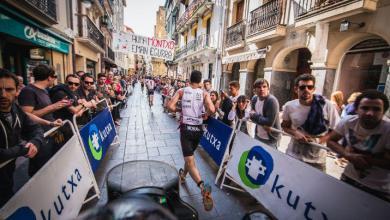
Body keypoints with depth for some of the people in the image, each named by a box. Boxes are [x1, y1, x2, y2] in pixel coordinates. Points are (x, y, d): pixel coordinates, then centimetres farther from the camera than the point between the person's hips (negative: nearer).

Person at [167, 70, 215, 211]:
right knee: (190, 154, 27)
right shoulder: (204, 94, -2)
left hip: (186, 128, -2)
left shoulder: (182, 91, -2)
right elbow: (211, 110, -17)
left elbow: (170, 106, -11)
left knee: (190, 161, -5)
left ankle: (203, 187, -25)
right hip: (198, 129, 3)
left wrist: (180, 110, 8)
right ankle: (183, 175, 49)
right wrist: (205, 114, 5)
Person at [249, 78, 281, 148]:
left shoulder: (272, 101, -22)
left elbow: (270, 122, -27)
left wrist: (255, 115, -17)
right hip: (257, 136, 7)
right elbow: (252, 115, 2)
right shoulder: (254, 99, -1)